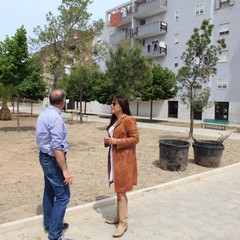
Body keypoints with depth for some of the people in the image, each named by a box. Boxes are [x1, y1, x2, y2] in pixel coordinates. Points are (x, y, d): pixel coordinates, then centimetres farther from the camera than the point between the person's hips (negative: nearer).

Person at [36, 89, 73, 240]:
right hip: (53, 160, -10)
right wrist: (65, 170, -24)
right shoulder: (56, 118, -24)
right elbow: (57, 148, -27)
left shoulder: (43, 114, 5)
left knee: (49, 191, 21)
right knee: (63, 196, -2)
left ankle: (49, 223, 37)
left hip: (44, 157, 10)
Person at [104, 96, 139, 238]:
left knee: (121, 192, -1)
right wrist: (108, 141, 4)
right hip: (114, 159, 9)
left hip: (124, 160, -9)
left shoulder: (128, 120, -15)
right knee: (118, 190, 17)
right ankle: (119, 217, 31)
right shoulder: (115, 120, 14)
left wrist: (116, 142, -20)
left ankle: (123, 223, 13)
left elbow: (135, 139, -17)